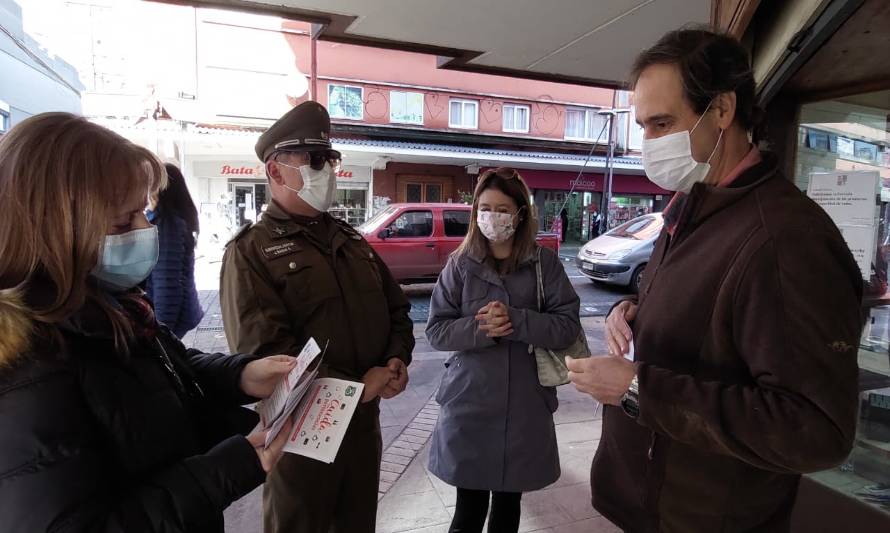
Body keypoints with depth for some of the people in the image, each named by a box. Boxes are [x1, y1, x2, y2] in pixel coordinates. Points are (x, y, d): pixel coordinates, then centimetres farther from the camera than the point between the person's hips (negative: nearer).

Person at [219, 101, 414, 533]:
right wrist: (355, 386, -21)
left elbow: (396, 308, 13)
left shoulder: (351, 241, 10)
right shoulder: (251, 251, -12)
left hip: (365, 417, 6)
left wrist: (397, 359, -6)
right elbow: (264, 350, -22)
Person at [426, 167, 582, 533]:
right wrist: (479, 329, -20)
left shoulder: (545, 263, -1)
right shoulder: (461, 264, 0)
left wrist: (515, 321, -20)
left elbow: (568, 327, -7)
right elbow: (436, 330, -3)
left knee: (508, 502, 16)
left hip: (525, 405, 0)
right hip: (469, 404, 0)